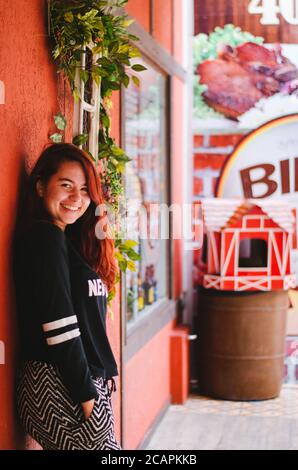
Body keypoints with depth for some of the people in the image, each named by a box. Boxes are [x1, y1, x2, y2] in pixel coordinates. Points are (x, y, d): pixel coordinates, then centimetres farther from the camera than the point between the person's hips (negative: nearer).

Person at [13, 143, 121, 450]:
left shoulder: (68, 240, 15)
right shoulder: (44, 238, -12)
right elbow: (59, 327, -18)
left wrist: (105, 372, 13)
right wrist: (85, 393, -17)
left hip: (88, 379, 9)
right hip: (61, 387, -9)